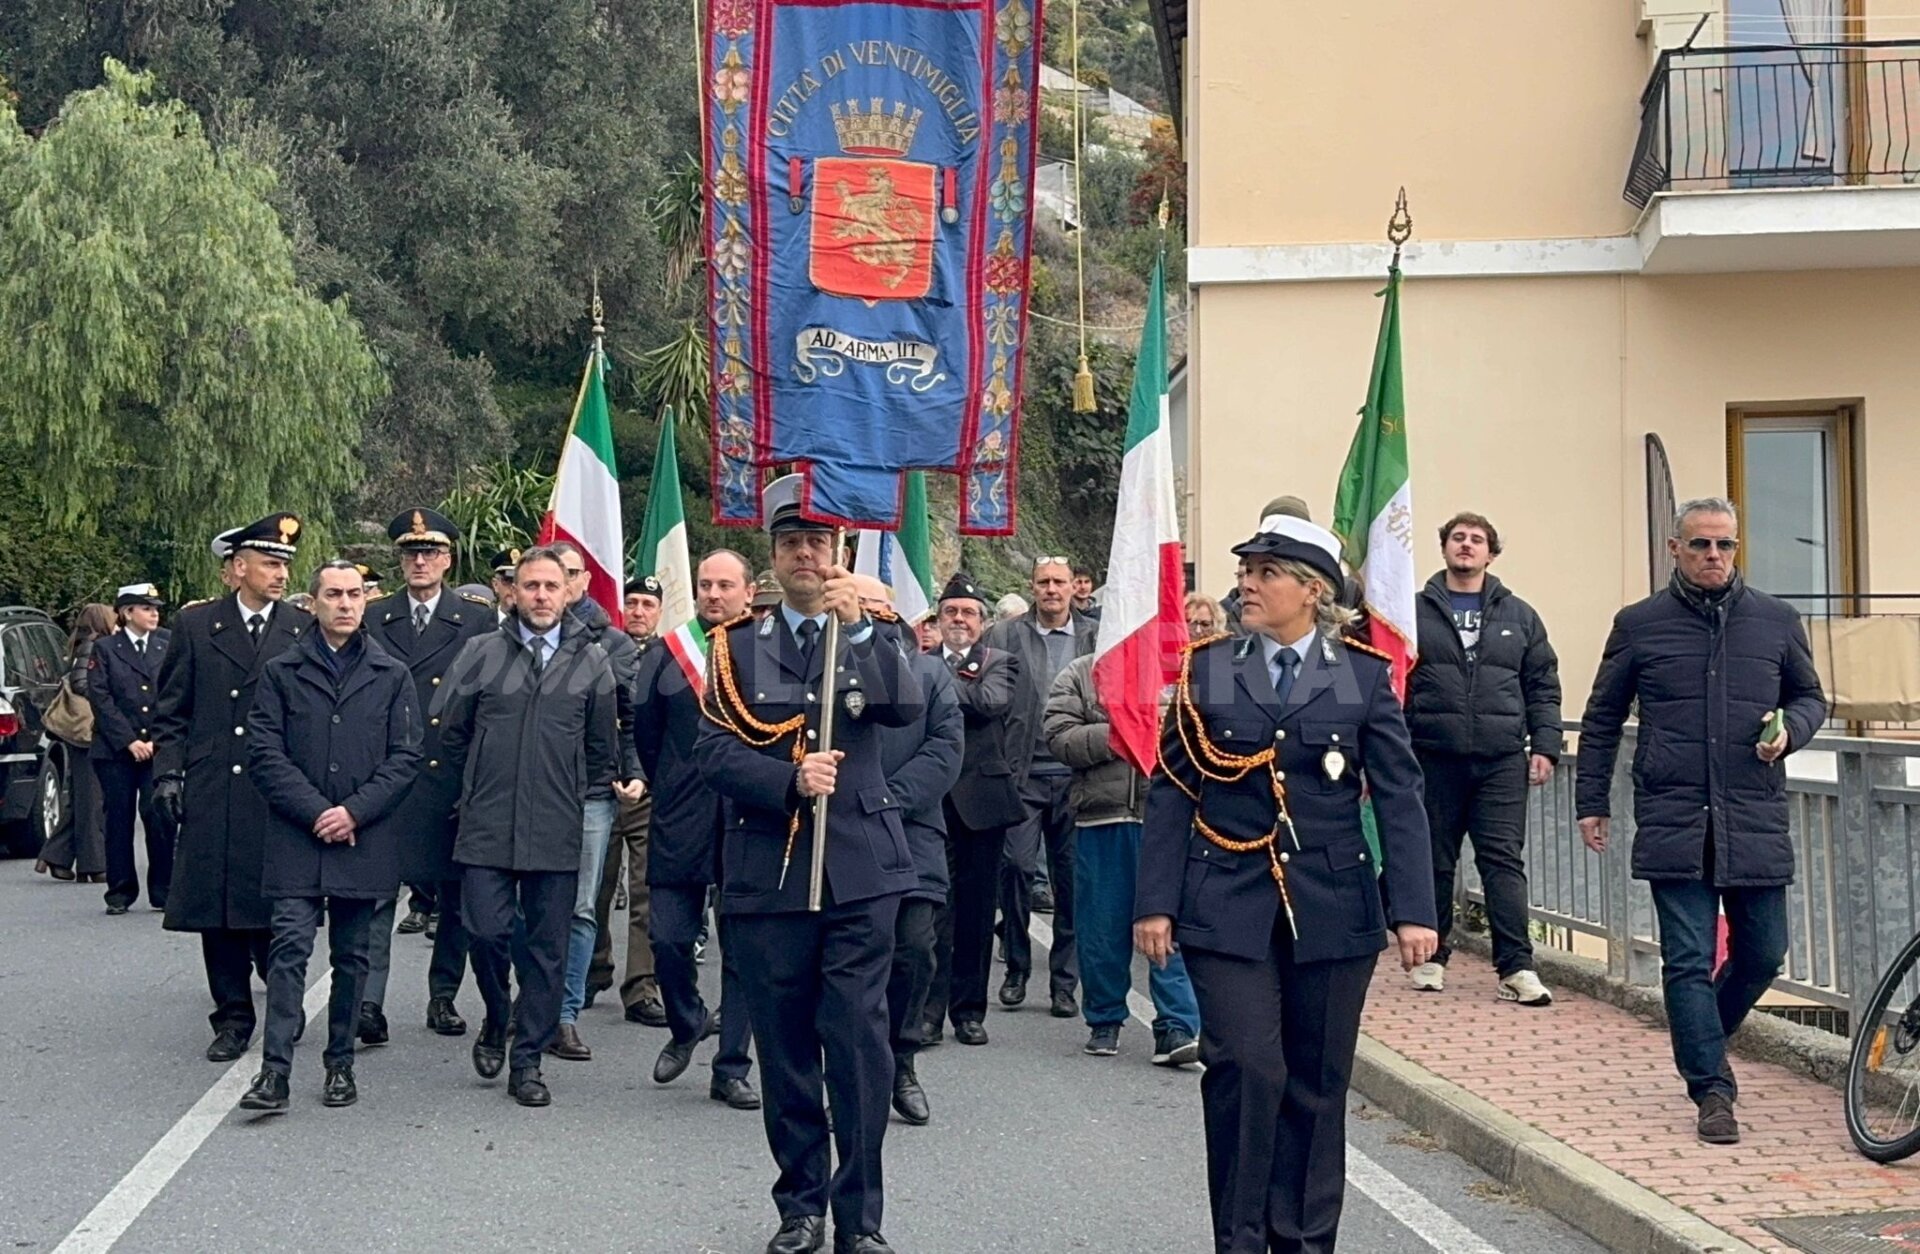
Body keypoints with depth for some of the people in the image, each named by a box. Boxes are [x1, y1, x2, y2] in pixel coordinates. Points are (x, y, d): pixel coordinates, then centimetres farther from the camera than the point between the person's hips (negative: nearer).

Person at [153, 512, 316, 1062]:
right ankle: (232, 1018, 15)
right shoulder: (194, 625, 7)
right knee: (218, 913, 4)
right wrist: (167, 772, -1)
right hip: (211, 796, 1)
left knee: (274, 909, -1)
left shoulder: (304, 630, 6)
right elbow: (171, 712, 9)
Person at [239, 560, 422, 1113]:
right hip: (295, 838, -1)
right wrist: (315, 811, -10)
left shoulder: (392, 675, 8)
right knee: (290, 947, -10)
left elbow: (405, 757, 3)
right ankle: (274, 1071, -11)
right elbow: (264, 753, 0)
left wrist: (354, 811, -9)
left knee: (351, 957, 7)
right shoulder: (281, 672, 6)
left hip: (364, 838, 1)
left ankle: (340, 1065, 17)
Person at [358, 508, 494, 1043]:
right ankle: (369, 1001, -9)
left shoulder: (479, 621, 5)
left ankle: (444, 997, 19)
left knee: (456, 894, 8)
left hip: (454, 780, 0)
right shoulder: (371, 619, 8)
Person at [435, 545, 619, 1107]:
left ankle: (528, 1060, 14)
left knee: (546, 949, 3)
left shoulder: (592, 661, 5)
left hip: (557, 834, 1)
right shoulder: (481, 653, 3)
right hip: (487, 828, -1)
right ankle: (497, 1018, 22)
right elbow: (447, 730, 12)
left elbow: (602, 746, 14)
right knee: (485, 932, -7)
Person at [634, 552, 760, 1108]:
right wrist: (668, 791, 13)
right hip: (680, 826, 2)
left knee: (742, 952, 4)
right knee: (668, 940, -2)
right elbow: (645, 730, 13)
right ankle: (687, 1024, 27)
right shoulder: (667, 654, 7)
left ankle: (731, 1069, 13)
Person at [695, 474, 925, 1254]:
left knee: (860, 1041, -7)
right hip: (768, 874, 1)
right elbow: (714, 752, -1)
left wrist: (859, 627, -21)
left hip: (860, 872, -1)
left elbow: (907, 710, -11)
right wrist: (790, 781, -17)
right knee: (785, 1047, 6)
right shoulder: (737, 647, 9)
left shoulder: (871, 638, 9)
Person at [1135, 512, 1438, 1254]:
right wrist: (1155, 902, -3)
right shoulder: (1206, 669, 4)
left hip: (1331, 907, 1)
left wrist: (1413, 909, -8)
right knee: (1244, 1068, -9)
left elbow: (1400, 797, 0)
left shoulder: (1363, 676, 3)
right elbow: (1171, 791, 3)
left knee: (1316, 1082, 7)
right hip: (1227, 906, -1)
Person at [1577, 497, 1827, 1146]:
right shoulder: (1638, 625, 4)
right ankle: (1712, 1089, 3)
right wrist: (1591, 802, 9)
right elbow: (1601, 721, 11)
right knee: (1688, 961, -3)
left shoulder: (1776, 621, 8)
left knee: (1762, 954, 8)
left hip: (1756, 824, 2)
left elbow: (1810, 697, 19)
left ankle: (1699, 1044, 33)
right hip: (1674, 825, -2)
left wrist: (1790, 730, -4)